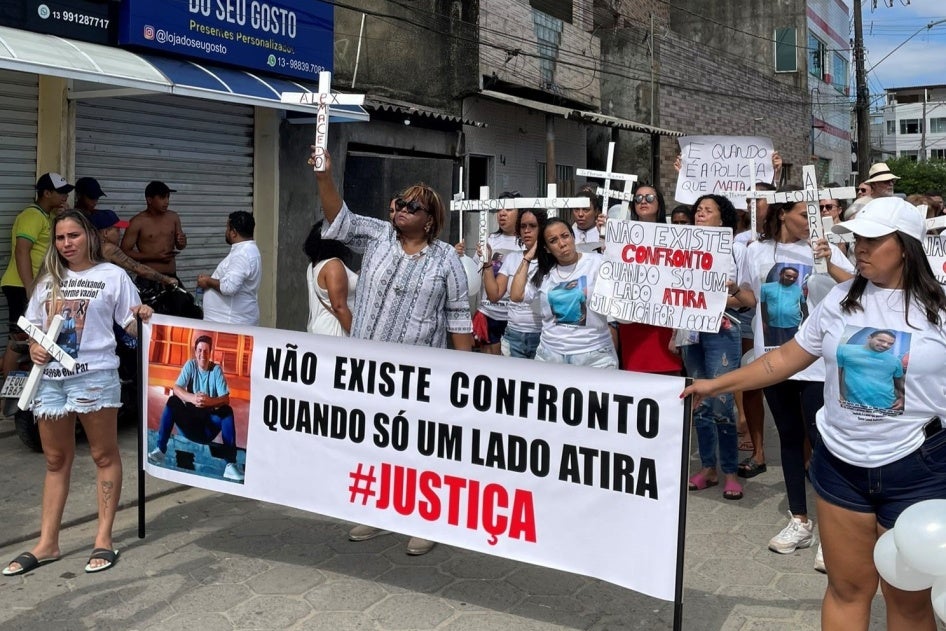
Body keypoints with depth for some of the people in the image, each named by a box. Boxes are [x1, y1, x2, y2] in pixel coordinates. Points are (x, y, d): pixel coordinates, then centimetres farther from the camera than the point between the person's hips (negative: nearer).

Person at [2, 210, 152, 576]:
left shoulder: (112, 276, 0)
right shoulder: (48, 280, 13)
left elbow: (132, 327, -2)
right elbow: (32, 325, 20)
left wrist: (144, 316, -24)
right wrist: (33, 348, -1)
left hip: (95, 376, -5)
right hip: (50, 379, 5)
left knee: (104, 456, 4)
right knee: (56, 461, 12)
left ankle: (104, 540, 12)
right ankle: (47, 544, 20)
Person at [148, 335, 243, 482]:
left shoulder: (217, 369, -7)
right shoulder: (190, 365, -3)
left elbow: (226, 399, -16)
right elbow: (176, 388, -16)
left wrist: (210, 401, -39)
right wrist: (192, 398, -37)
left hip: (209, 426, -1)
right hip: (190, 421, 1)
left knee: (227, 411, -28)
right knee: (172, 401, -21)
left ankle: (230, 464, -36)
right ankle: (160, 450, -23)